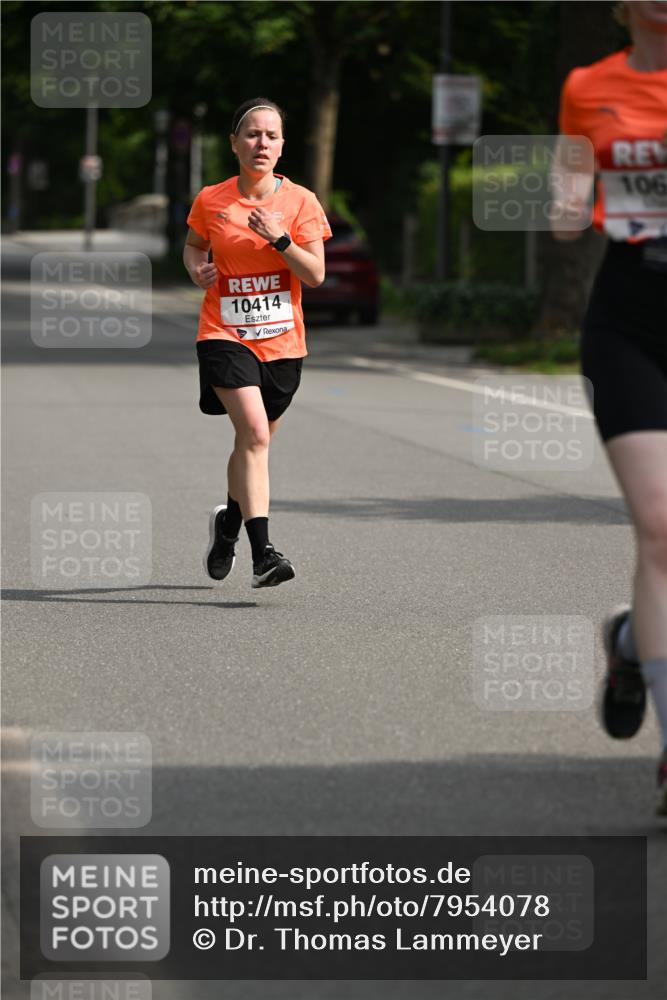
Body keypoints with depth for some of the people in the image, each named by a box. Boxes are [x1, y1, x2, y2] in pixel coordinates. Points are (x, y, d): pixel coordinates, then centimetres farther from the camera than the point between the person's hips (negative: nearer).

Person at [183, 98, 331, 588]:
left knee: (255, 439, 15)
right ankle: (263, 552, -28)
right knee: (254, 430, -22)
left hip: (282, 341, 2)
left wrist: (279, 238, -20)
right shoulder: (210, 201, -1)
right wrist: (197, 269, -3)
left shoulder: (301, 202, -2)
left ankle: (229, 521, 44)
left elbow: (316, 275, -6)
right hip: (225, 334, -2)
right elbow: (193, 245, 18)